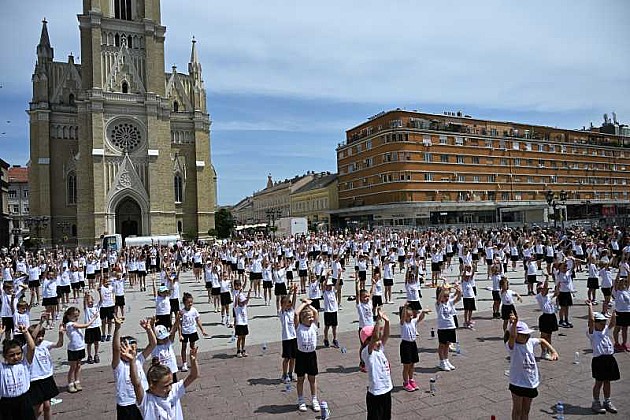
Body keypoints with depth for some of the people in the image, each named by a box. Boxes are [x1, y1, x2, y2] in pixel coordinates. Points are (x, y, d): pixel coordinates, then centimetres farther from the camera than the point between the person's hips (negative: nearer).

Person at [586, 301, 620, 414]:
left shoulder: (605, 330, 13)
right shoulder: (592, 333, -9)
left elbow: (612, 323, 4)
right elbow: (591, 320, -22)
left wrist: (614, 312, -6)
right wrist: (590, 307, -22)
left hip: (610, 359, 7)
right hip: (599, 360, -6)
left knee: (607, 381, 16)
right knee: (599, 382, 3)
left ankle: (607, 402, 28)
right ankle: (595, 403, 15)